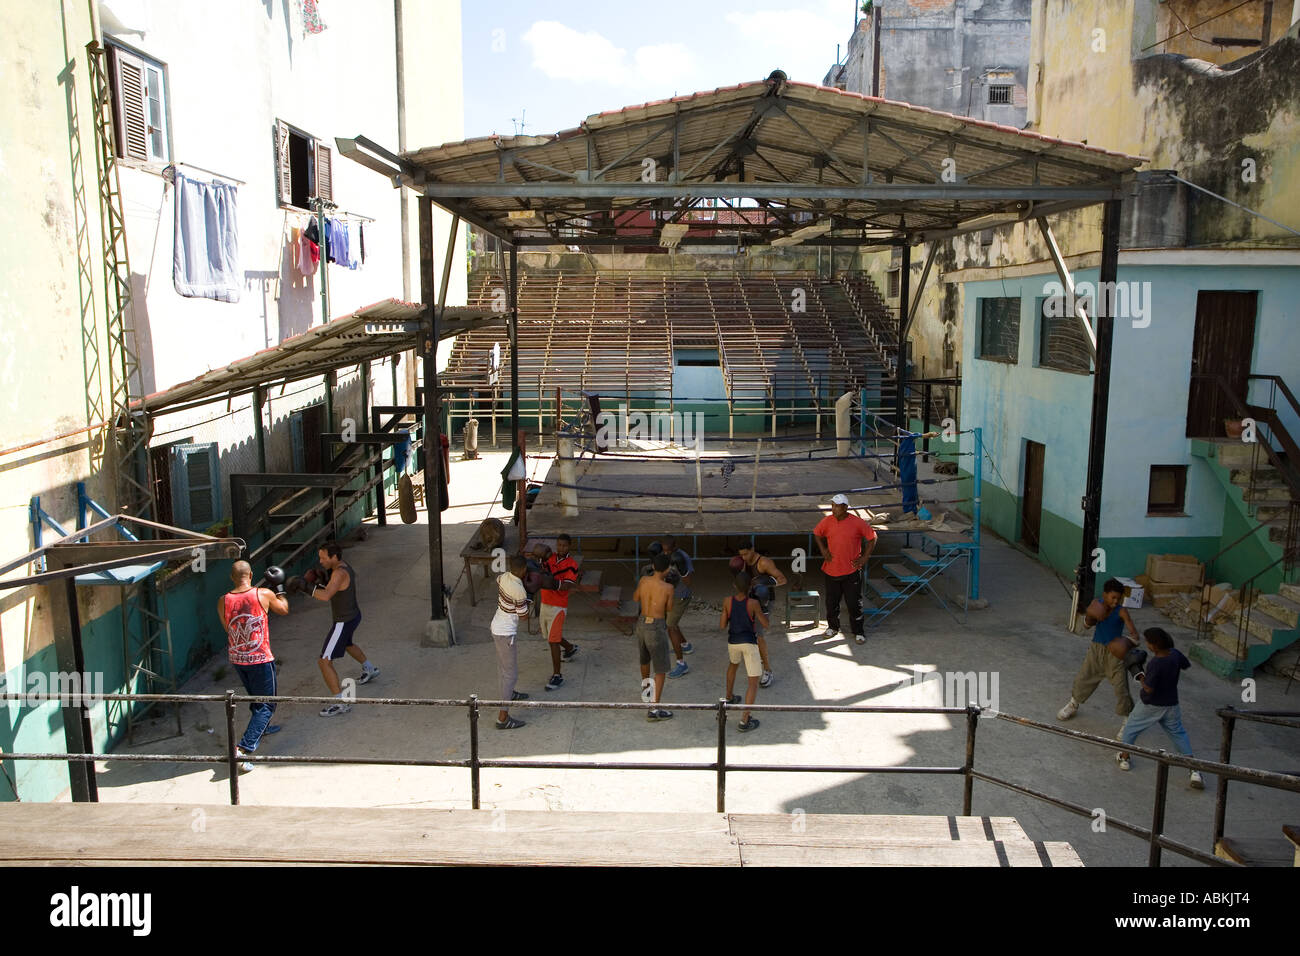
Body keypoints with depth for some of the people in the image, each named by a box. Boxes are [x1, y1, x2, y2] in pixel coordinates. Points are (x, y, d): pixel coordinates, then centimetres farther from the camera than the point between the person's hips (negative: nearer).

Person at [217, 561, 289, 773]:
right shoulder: (264, 595, -14)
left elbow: (228, 629, 9)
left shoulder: (223, 601, -5)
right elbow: (284, 609, 7)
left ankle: (262, 727, 51)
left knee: (256, 697, 28)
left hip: (236, 658, 5)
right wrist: (279, 587, 19)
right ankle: (244, 748, -11)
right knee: (266, 704, 3)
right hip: (260, 659, -5)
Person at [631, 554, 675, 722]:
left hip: (641, 624, 6)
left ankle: (645, 686, 57)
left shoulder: (644, 580, -5)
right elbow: (669, 609, 0)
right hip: (657, 627, -6)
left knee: (644, 659, 31)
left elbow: (635, 598, 12)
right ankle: (654, 709, -4)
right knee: (661, 670, 1)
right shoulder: (667, 588, -17)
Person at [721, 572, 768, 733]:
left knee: (733, 665, 37)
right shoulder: (753, 603, -17)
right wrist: (761, 610, 8)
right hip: (749, 643, -4)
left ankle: (729, 698, 53)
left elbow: (722, 626, -2)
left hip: (733, 642, 4)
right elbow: (765, 624, -8)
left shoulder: (727, 602, -9)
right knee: (754, 683, 0)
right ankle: (745, 720, -11)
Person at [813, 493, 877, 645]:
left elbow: (872, 537, 0)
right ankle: (833, 627, 34)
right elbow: (817, 533, 14)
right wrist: (823, 550, 3)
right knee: (832, 602, 13)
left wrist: (864, 558, -3)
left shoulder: (857, 523, -13)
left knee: (854, 603, 4)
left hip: (851, 571, -3)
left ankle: (858, 632, 19)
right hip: (831, 569, 3)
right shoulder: (827, 521, -5)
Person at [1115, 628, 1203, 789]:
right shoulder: (1175, 654, -10)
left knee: (1130, 728, 17)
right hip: (1171, 705, 6)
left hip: (1150, 705, -6)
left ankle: (1124, 758, 27)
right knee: (1178, 733, 17)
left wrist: (1142, 677, -9)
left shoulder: (1154, 664, -30)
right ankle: (1194, 771, 7)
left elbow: (1149, 689, -26)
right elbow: (1187, 665, 12)